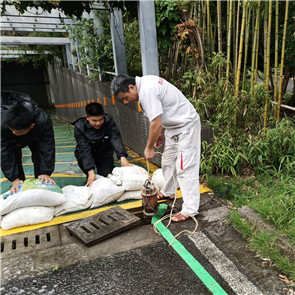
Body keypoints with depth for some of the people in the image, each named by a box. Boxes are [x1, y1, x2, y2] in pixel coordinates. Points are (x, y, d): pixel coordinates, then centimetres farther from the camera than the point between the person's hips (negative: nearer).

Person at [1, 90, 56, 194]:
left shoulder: (43, 121, -45)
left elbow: (47, 148, -36)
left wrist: (46, 173, -37)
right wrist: (14, 179, -36)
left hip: (35, 137, 0)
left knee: (39, 158, -11)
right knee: (14, 161, -6)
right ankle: (19, 188, 11)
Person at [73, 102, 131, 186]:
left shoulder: (109, 120, -23)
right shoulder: (79, 127, -26)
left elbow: (116, 138, -33)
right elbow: (84, 150, -33)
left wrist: (122, 157, -50)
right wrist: (91, 172, -43)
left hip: (105, 152, 1)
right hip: (86, 154, -1)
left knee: (106, 175, -14)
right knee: (80, 154, -32)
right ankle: (89, 179, -7)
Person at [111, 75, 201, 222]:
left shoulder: (147, 91, -27)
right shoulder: (144, 83, 5)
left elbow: (156, 123, -27)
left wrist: (149, 148, -15)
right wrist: (159, 134, 16)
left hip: (186, 126, -11)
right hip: (173, 126, 11)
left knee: (185, 168, -9)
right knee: (168, 162, 20)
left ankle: (190, 210, -1)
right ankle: (168, 192, 39)